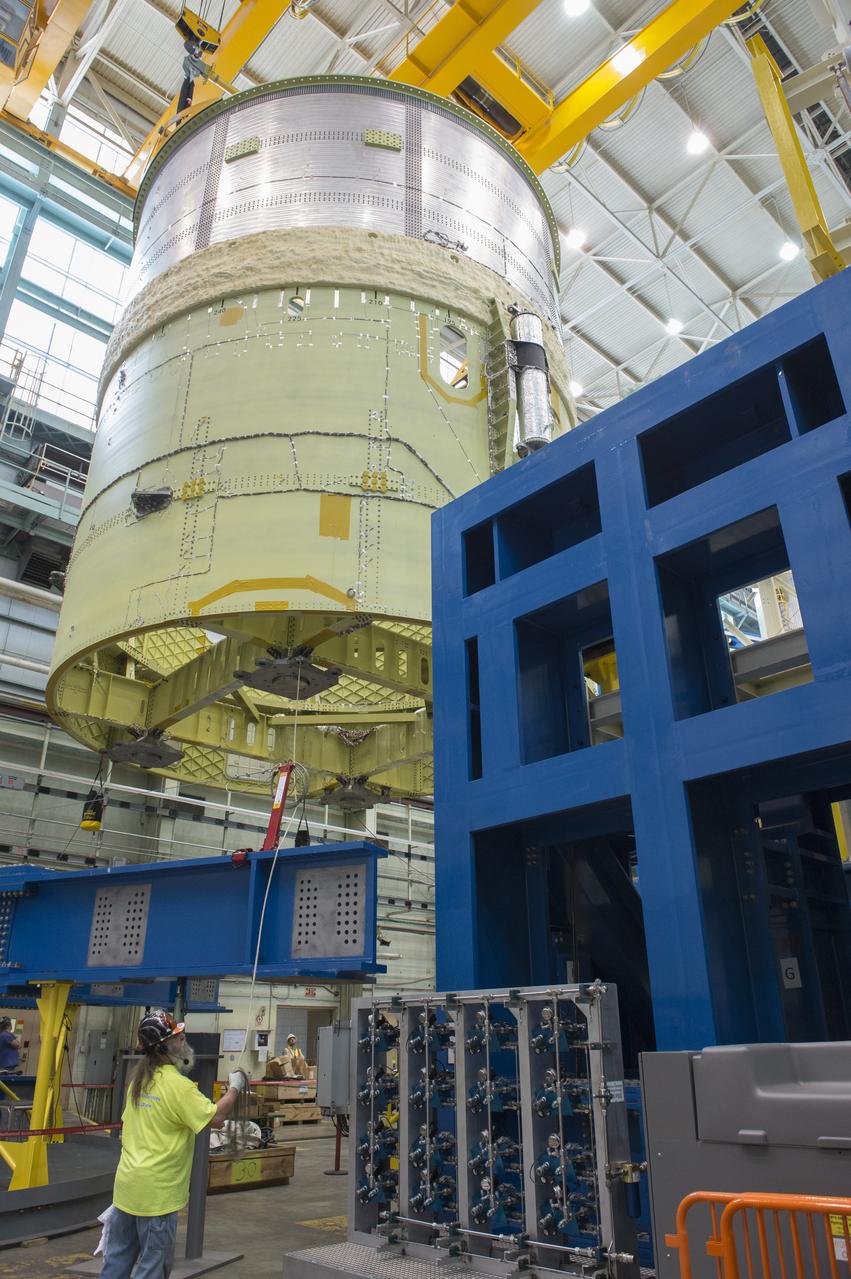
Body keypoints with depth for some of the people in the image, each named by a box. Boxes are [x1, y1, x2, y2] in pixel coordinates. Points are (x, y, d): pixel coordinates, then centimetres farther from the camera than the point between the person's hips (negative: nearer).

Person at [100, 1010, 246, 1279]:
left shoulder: (138, 1079, 5)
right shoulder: (178, 1085, -21)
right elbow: (215, 1118, -21)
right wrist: (234, 1088, -6)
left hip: (126, 1186, 8)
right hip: (156, 1191, -8)